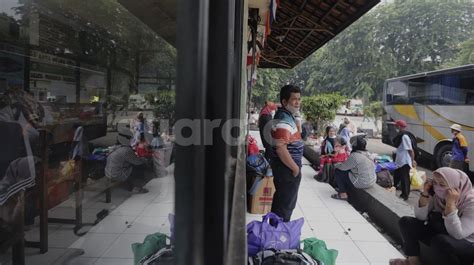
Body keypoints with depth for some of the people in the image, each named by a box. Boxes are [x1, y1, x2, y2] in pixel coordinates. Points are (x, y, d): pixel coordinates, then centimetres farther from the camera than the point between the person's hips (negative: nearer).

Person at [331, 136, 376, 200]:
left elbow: (343, 167, -10)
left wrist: (336, 165, 11)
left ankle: (343, 194, 5)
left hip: (361, 183, -9)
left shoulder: (354, 156, -20)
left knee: (338, 172, 2)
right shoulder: (368, 154, 5)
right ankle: (345, 189, 33)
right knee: (349, 171, 26)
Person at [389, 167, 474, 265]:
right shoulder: (437, 194, -10)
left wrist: (450, 204, -36)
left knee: (440, 240, -37)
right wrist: (425, 195, -21)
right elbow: (420, 217, -7)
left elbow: (457, 235, -32)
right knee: (405, 222, -8)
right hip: (439, 234, 6)